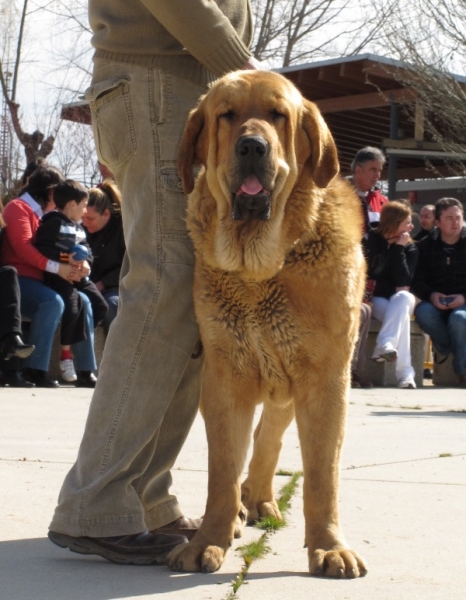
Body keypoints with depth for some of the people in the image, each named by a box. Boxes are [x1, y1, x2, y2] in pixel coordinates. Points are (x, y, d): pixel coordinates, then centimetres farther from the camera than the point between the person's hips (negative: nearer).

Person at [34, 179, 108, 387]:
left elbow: (86, 248, 16)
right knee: (73, 306, -28)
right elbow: (41, 248, -18)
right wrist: (65, 258, -25)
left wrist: (86, 262, -7)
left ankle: (76, 342, 6)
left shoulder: (79, 227, 22)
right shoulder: (54, 223, -8)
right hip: (58, 276, -9)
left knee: (100, 306, -1)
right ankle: (66, 354, -11)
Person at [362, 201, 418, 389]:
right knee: (402, 315, -37)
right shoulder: (370, 240, -2)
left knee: (404, 298, -37)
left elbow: (404, 281, -8)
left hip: (399, 299, 3)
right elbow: (369, 274, -7)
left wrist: (398, 250, -12)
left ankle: (384, 344, -55)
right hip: (376, 300, -3)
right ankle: (405, 373, -51)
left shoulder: (410, 247, 5)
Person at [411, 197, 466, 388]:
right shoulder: (425, 246, 6)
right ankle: (444, 347, -2)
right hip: (435, 302, 2)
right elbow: (417, 281, 1)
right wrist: (431, 295, -19)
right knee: (423, 312, -33)